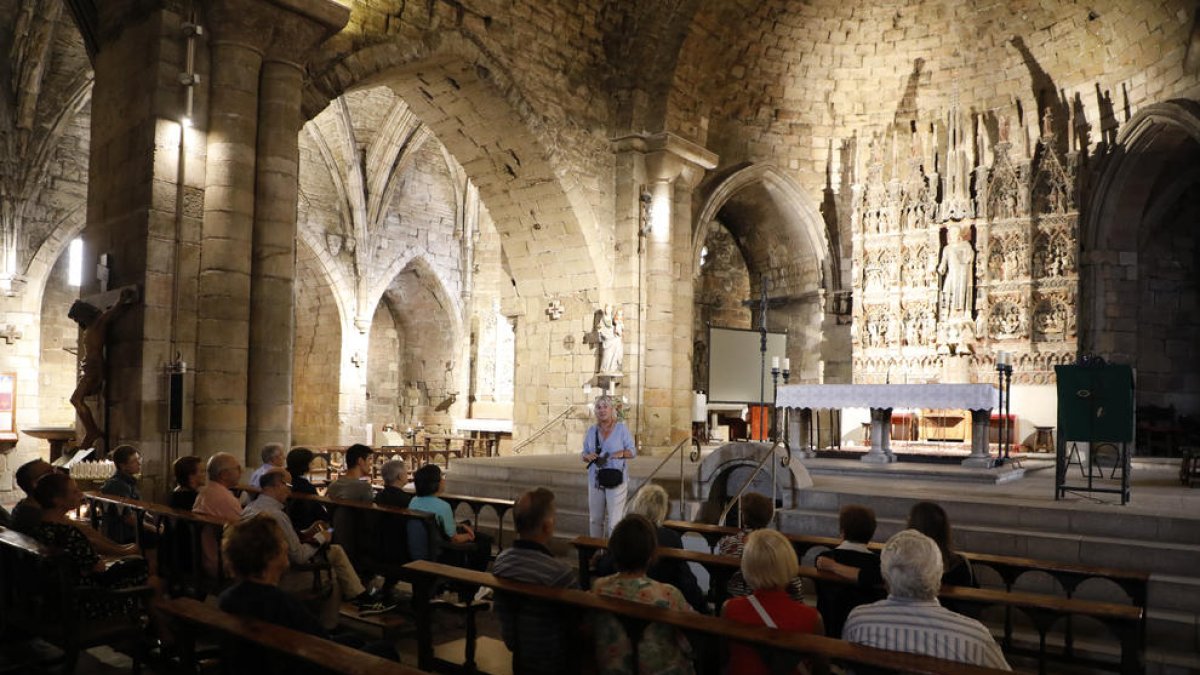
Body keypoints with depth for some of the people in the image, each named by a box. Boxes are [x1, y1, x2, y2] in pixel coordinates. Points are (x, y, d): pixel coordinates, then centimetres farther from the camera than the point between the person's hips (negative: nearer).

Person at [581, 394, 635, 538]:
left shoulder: (622, 428, -2)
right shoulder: (591, 430, 8)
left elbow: (633, 451, -1)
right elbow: (583, 454, 12)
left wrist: (621, 453, -21)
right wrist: (587, 456, -11)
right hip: (595, 480, 4)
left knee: (615, 520, -7)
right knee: (594, 519, 9)